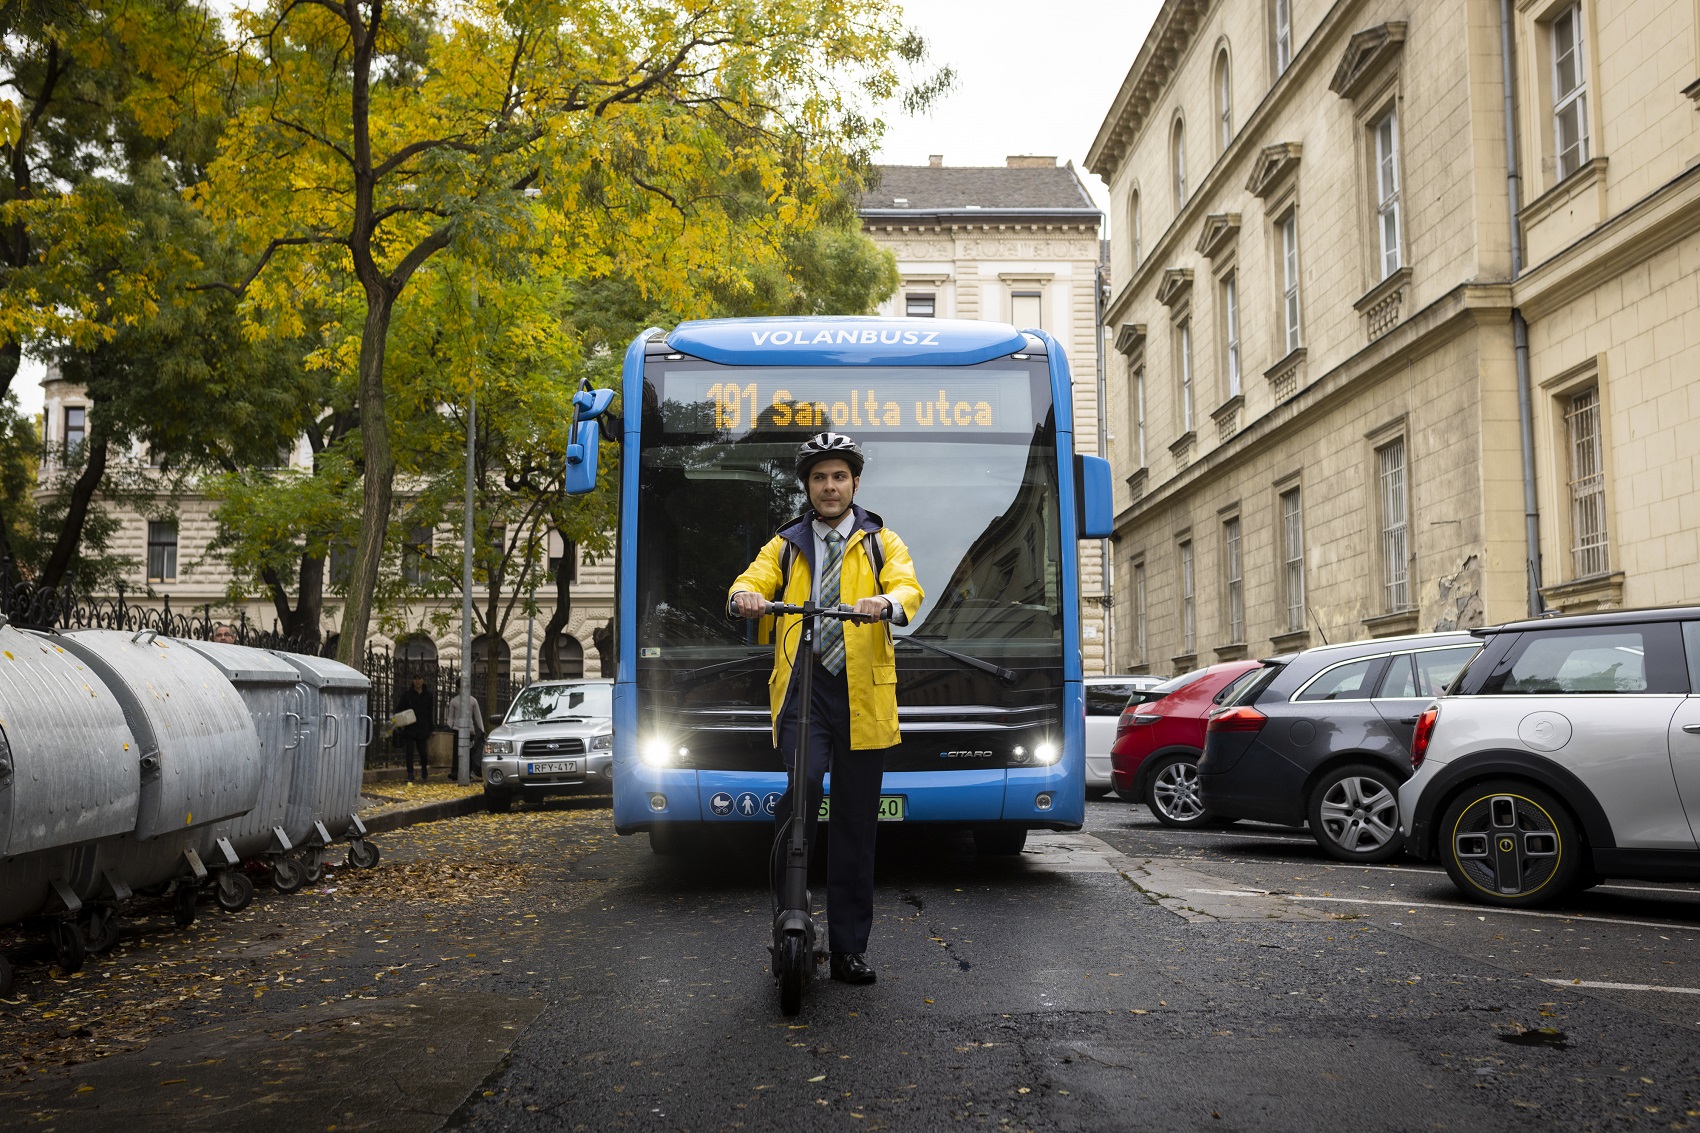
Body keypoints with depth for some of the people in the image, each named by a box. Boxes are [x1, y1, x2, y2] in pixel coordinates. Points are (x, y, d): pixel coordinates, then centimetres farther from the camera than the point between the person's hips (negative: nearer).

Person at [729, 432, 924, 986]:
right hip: (801, 685, 0)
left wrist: (887, 602, -28)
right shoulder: (785, 544, 18)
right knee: (804, 782, -25)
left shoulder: (882, 542, 13)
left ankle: (849, 946, 14)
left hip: (861, 693, 0)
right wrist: (744, 596, -22)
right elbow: (753, 581, 3)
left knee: (855, 824, 4)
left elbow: (909, 589, -4)